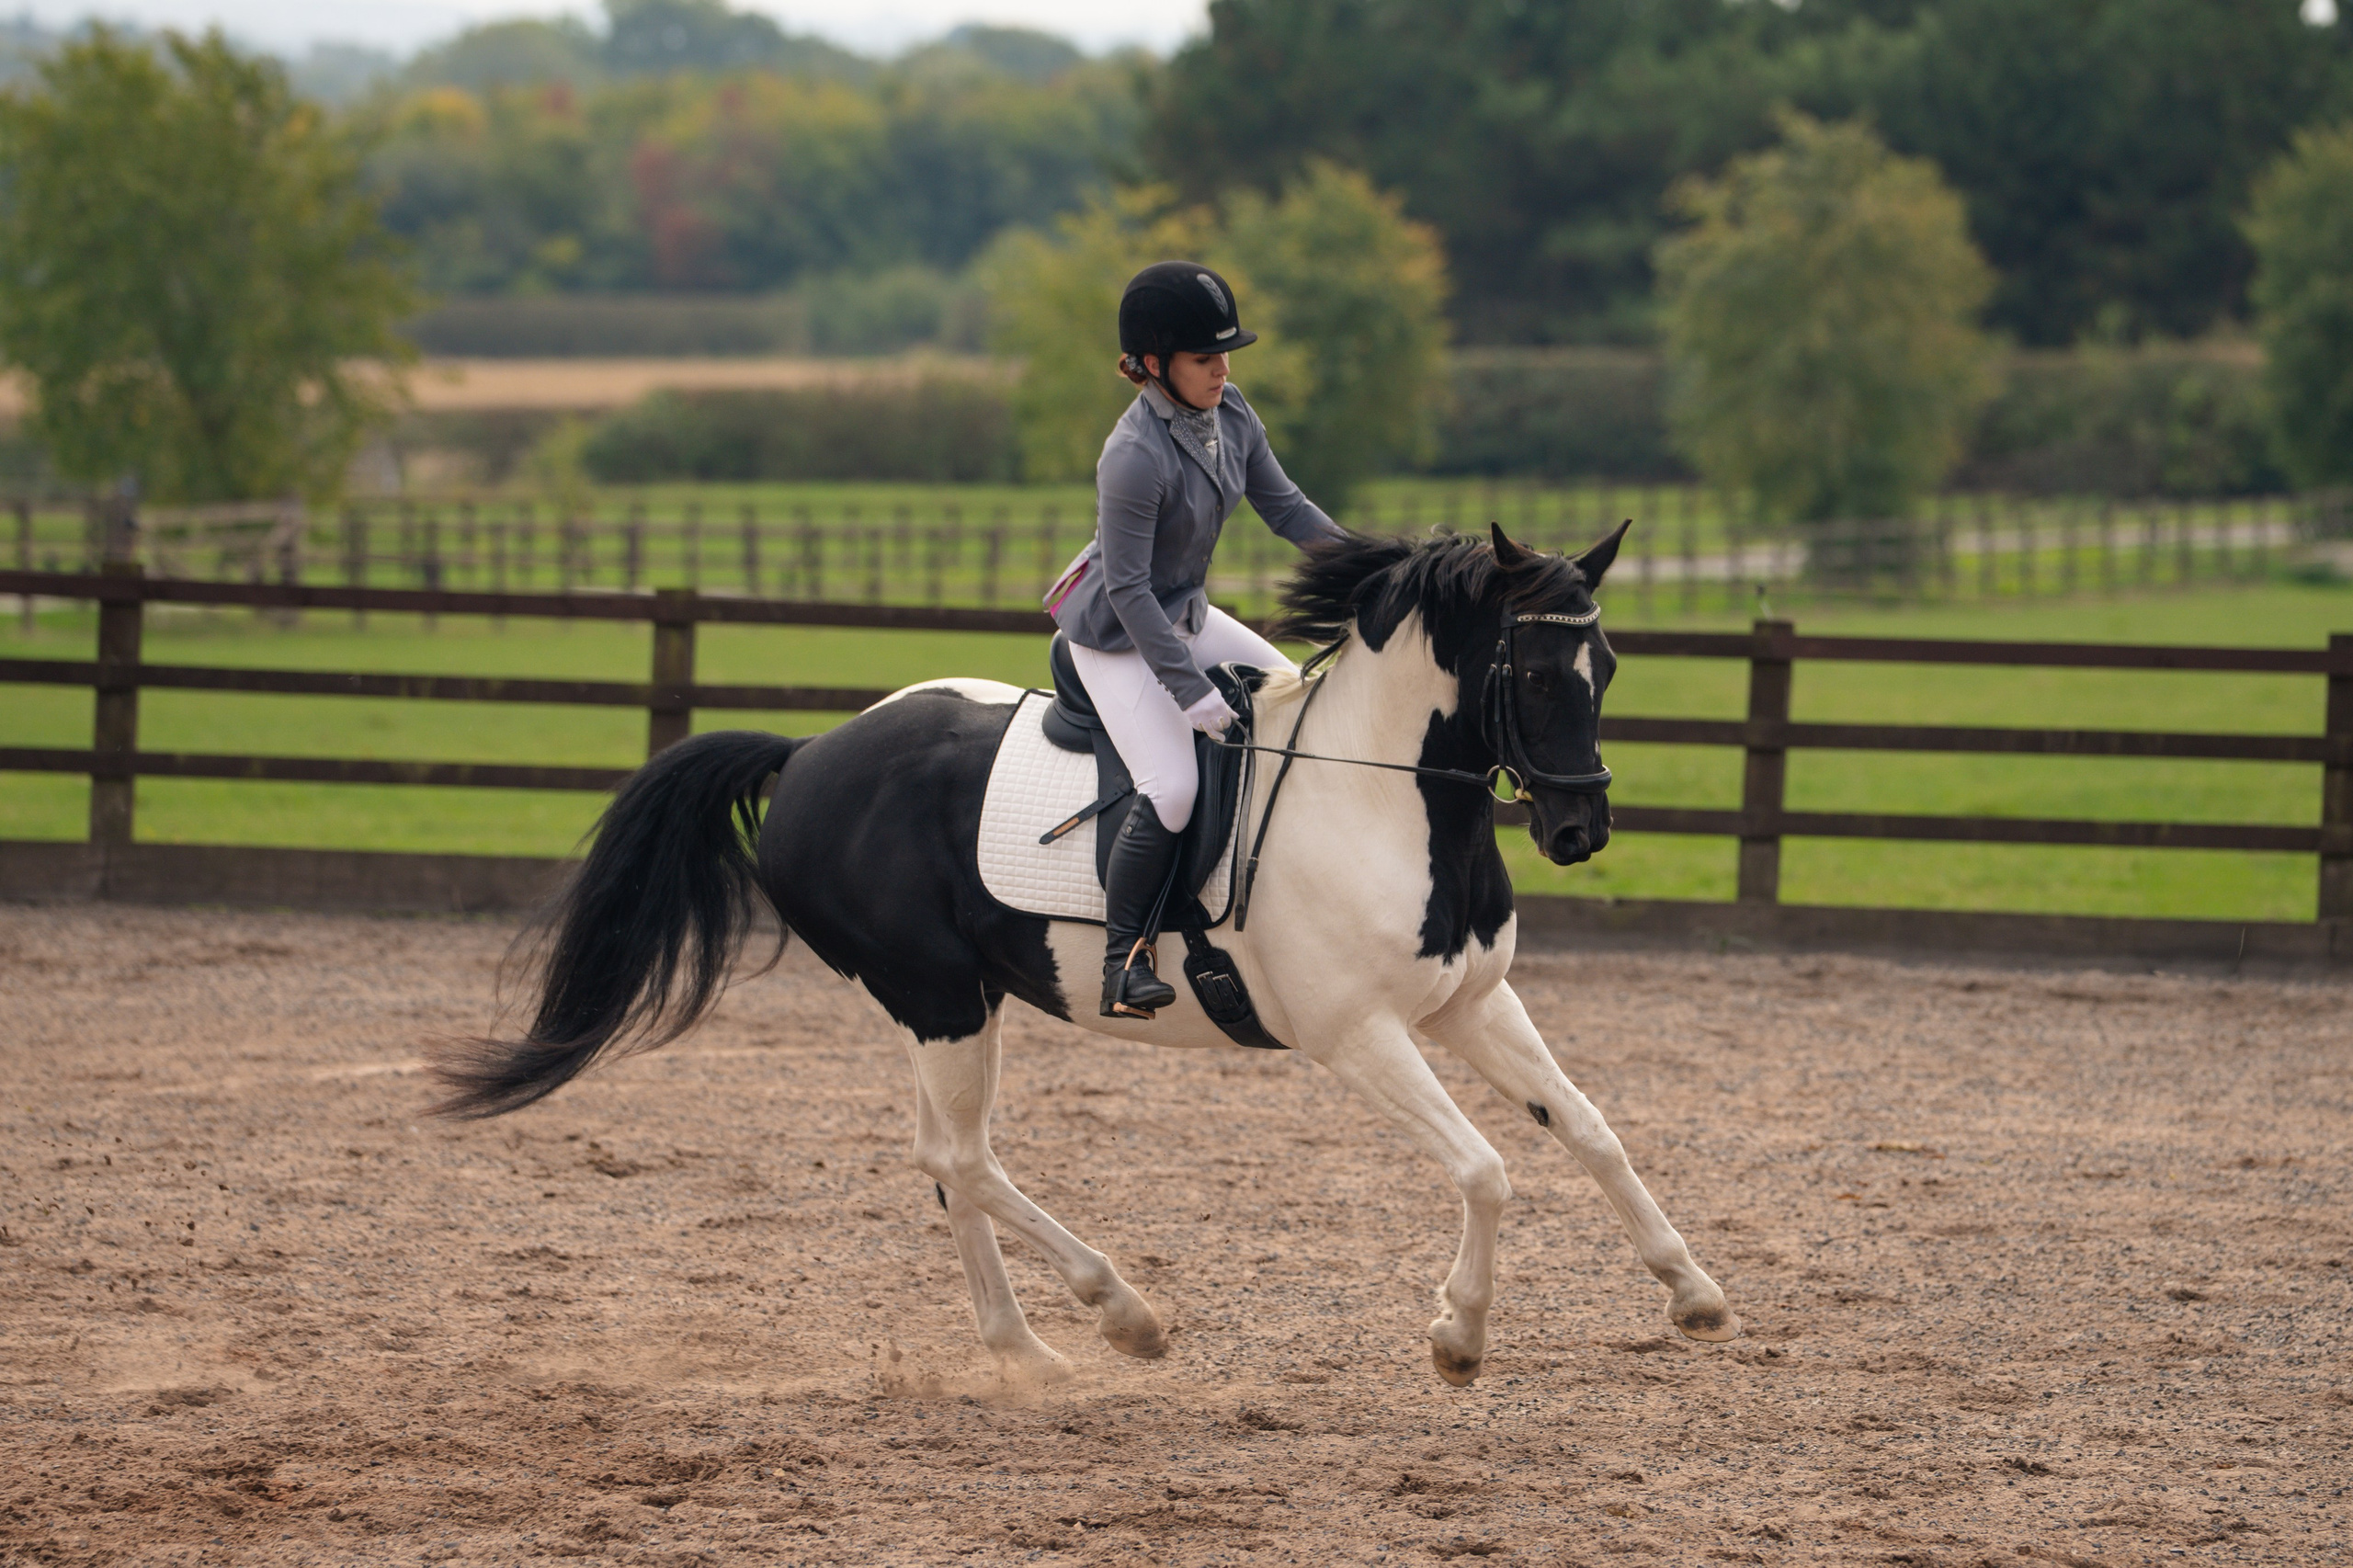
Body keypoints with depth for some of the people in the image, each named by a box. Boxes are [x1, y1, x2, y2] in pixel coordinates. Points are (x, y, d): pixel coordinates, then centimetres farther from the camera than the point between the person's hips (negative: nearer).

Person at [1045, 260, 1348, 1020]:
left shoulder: (1230, 413, -7)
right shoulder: (1135, 457, -31)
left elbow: (1285, 506, 3)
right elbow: (1129, 589, -28)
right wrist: (1188, 688, -30)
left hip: (1186, 614, 9)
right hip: (1116, 635, -9)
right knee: (1171, 787, -22)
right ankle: (1123, 961, -13)